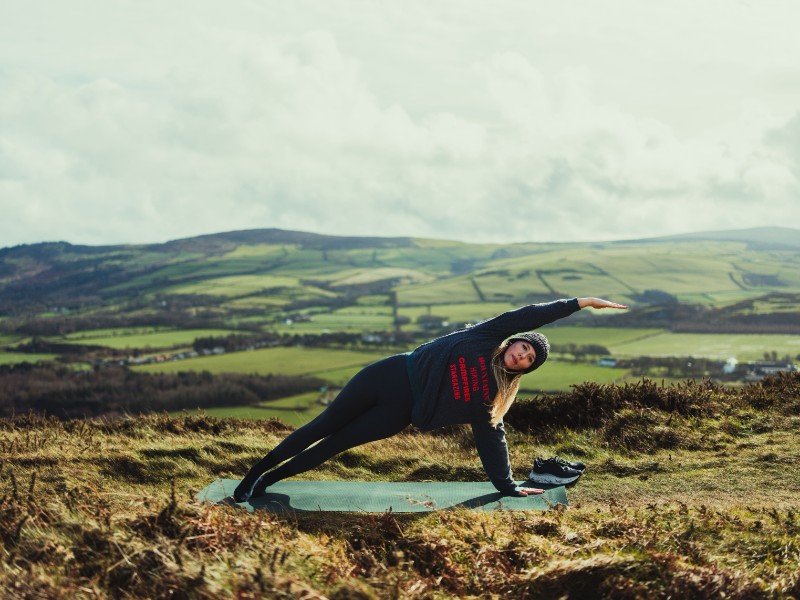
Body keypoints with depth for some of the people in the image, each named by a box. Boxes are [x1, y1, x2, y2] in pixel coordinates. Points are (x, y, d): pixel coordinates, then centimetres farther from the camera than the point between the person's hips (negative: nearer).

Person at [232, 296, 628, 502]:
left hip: (400, 412, 2)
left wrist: (508, 486, 2)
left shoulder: (492, 398, 3)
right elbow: (529, 316, -9)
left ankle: (266, 480, 9)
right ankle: (252, 475, 13)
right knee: (324, 427, 1)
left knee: (332, 446, -2)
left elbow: (491, 439, 6)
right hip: (391, 376, -2)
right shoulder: (487, 336, -5)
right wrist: (580, 302, -14)